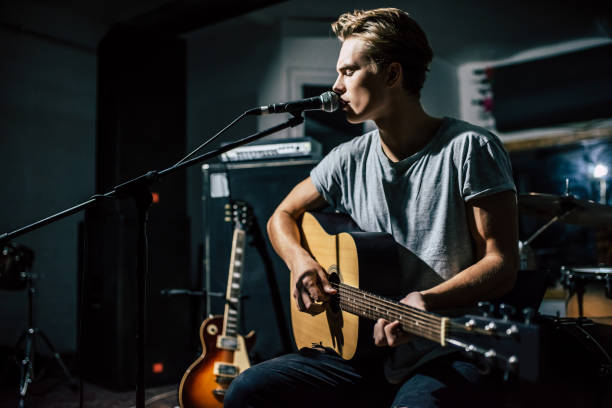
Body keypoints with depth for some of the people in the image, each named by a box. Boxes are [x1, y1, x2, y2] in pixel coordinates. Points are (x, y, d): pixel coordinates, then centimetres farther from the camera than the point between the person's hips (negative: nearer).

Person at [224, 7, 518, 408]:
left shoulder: (470, 148, -9)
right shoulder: (350, 160, 7)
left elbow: (502, 265, -11)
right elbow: (283, 216, 18)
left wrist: (426, 301, -27)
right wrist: (300, 261, -2)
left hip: (445, 357, -4)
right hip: (364, 349, 5)